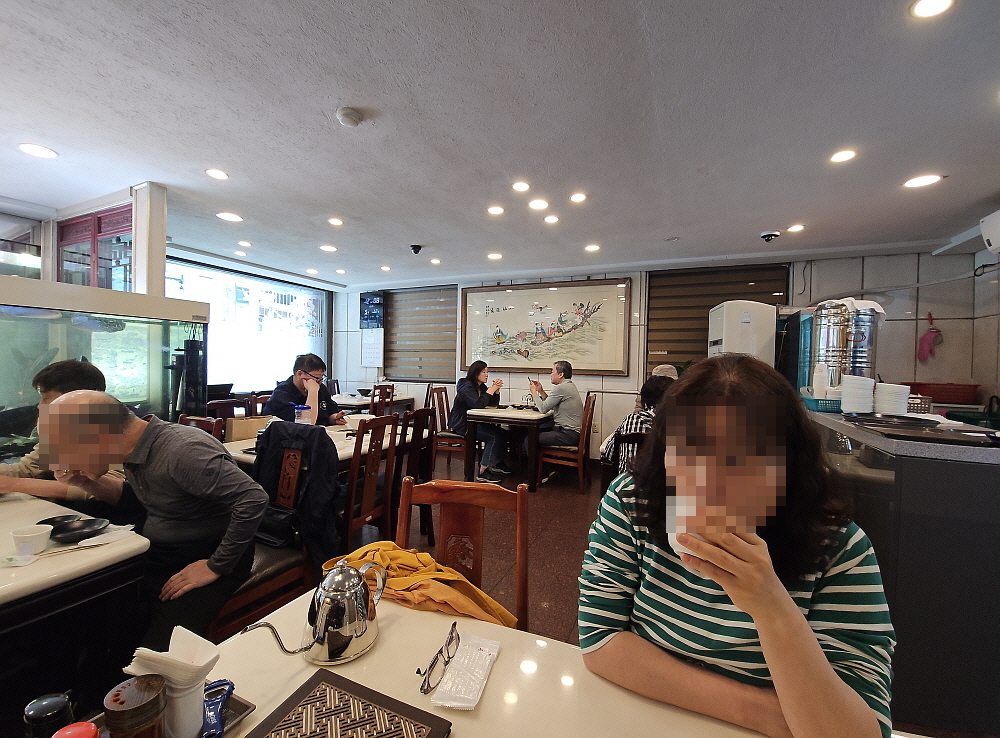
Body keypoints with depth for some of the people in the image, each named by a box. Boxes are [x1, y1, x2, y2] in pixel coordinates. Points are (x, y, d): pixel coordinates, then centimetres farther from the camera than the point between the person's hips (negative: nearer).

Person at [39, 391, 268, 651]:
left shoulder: (183, 451, -28)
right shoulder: (136, 447, -1)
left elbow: (254, 500, -31)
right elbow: (131, 497, 20)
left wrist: (216, 567, -22)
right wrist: (87, 481, 0)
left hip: (202, 559, -8)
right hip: (153, 553, 8)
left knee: (157, 655, -20)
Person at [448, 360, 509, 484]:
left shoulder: (481, 386, 14)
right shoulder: (466, 387, -13)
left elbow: (493, 404, 13)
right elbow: (478, 404, -26)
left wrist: (496, 390, -3)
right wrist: (491, 390, -19)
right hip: (461, 425, -9)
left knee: (502, 433, -6)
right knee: (494, 437, -24)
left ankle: (496, 463, 14)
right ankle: (483, 472, -21)